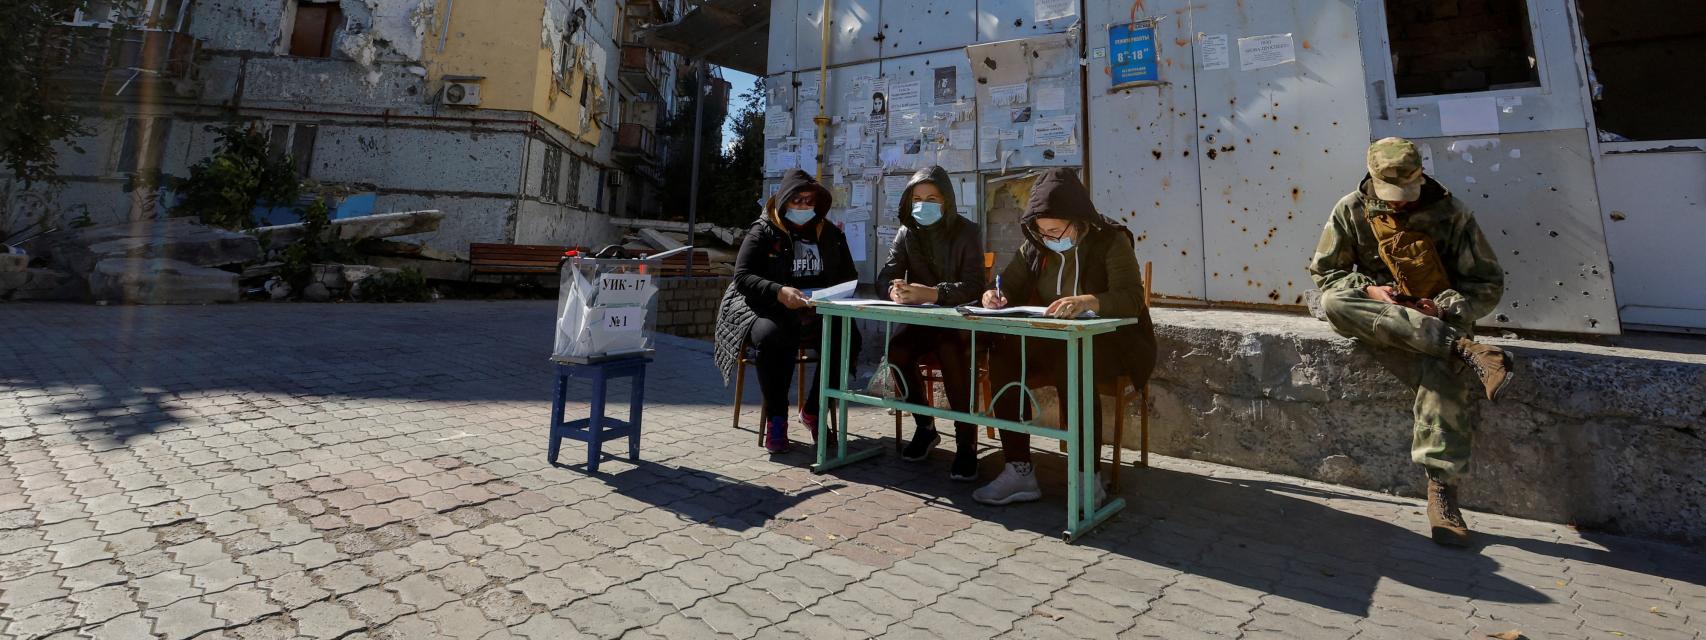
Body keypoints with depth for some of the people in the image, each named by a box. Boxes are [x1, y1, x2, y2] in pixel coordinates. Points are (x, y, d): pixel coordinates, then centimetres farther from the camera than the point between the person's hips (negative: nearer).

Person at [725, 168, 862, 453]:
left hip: (817, 314, 3)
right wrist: (778, 292, -26)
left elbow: (849, 277, 14)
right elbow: (742, 276, -7)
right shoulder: (763, 231, 3)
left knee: (847, 338, -26)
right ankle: (776, 419, -17)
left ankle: (814, 411, -4)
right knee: (773, 336, -37)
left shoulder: (831, 234, 15)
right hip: (768, 311, -3)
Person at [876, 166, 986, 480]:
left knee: (950, 351, -36)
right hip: (921, 321, 4)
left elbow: (972, 286, -18)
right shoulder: (907, 233, 6)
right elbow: (885, 275, -4)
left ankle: (966, 441, -24)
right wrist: (895, 290, -31)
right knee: (897, 348, -27)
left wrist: (931, 293, -37)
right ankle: (925, 426, -5)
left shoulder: (967, 232, -5)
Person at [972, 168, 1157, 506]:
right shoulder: (1034, 246, 5)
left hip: (1111, 342, -4)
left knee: (1069, 361, -37)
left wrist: (1088, 301, -43)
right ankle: (1018, 471, -22)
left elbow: (1132, 297, -22)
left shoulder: (1111, 240, -9)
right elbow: (1009, 286, 8)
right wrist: (995, 295, -18)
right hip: (1054, 341, 5)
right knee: (1003, 353, -24)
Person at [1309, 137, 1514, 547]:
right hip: (1377, 318, 1)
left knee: (1438, 367, -35)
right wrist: (1369, 290, -16)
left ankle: (1441, 490, -32)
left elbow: (1489, 284, 4)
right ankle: (1465, 349, -38)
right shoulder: (1351, 211, 0)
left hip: (1436, 321, -1)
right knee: (1334, 301, -34)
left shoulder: (1449, 213, 0)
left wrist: (1445, 307, -17)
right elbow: (1323, 271, 3)